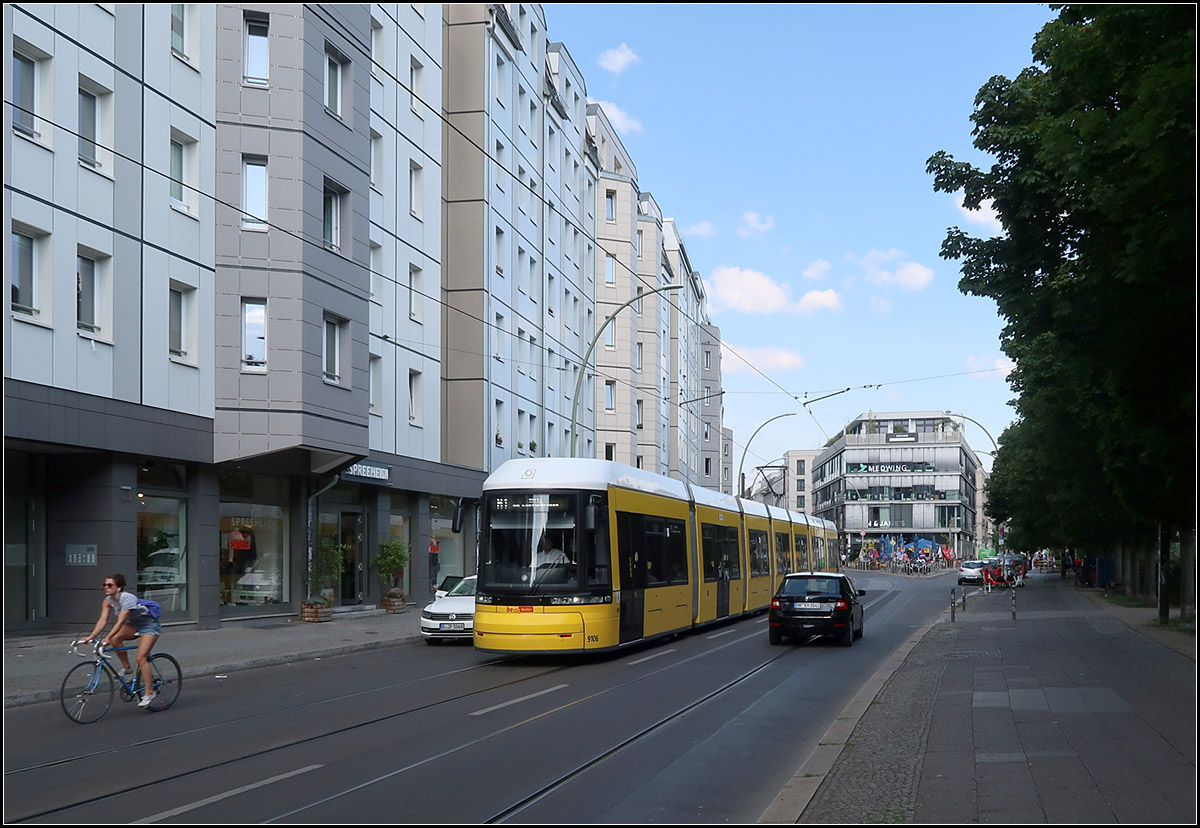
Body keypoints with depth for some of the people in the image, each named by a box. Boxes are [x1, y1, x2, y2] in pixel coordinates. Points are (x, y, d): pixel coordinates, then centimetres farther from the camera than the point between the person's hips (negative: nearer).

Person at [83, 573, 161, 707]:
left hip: (149, 625, -7)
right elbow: (103, 620, -16)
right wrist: (92, 636, -30)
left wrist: (108, 638, -47)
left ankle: (148, 693, -13)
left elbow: (120, 622, -37)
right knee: (115, 639, -20)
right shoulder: (108, 601, -8)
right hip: (134, 625, 7)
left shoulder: (128, 598, -30)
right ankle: (125, 667, 0)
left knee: (141, 658, -18)